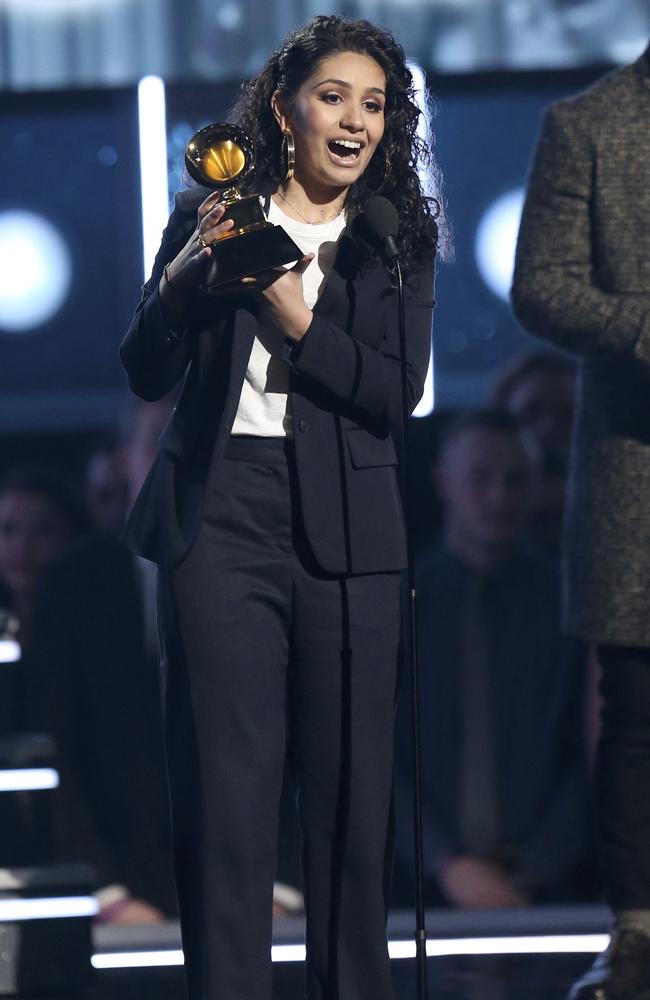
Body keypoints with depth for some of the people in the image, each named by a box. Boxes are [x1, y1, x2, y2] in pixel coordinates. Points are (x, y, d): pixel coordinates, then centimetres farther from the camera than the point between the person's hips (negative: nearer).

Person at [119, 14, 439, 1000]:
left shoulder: (400, 241, 9)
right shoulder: (211, 215, 8)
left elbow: (398, 390, -2)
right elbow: (147, 374, 5)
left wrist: (297, 316, -14)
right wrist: (185, 274, -12)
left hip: (345, 529, 1)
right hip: (221, 515, -1)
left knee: (350, 779, 3)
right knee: (226, 777, -3)